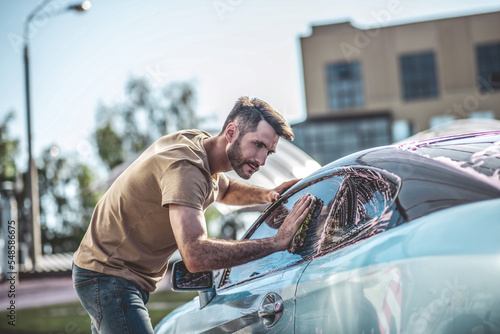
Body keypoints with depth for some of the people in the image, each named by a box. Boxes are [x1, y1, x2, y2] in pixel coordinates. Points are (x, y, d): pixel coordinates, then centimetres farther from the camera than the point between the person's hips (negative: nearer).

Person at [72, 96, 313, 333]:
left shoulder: (200, 142, 3)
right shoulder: (184, 168, -28)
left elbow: (224, 190, 26)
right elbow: (196, 255, -39)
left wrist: (268, 195, 5)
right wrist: (276, 242, -34)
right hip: (108, 277, -10)